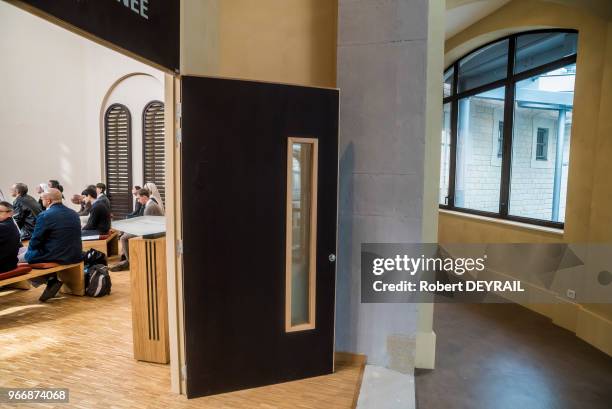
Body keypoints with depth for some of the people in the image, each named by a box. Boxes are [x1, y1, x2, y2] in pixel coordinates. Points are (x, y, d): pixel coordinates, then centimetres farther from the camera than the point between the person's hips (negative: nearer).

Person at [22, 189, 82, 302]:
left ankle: (51, 280, 3)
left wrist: (29, 250, 14)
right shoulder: (74, 214, 5)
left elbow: (34, 243, -9)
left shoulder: (45, 216, -15)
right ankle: (52, 280, 17)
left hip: (54, 257, -7)